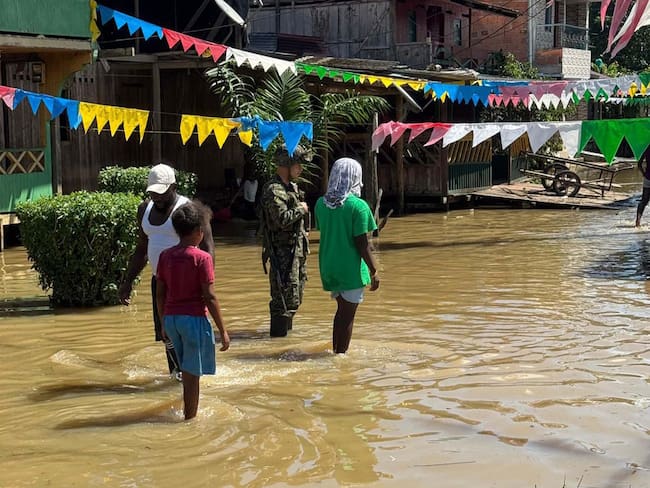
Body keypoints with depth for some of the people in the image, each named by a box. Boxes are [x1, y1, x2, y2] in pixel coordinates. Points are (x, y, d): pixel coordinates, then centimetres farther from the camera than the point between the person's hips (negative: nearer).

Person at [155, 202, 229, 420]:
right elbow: (210, 297, -13)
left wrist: (164, 324, 19)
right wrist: (223, 330, -8)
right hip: (194, 318, -6)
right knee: (192, 375, 3)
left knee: (188, 372, 20)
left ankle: (188, 415, 27)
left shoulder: (165, 256, 3)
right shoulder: (202, 258, -12)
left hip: (171, 318, 6)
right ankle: (190, 419, 8)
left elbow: (160, 294, 7)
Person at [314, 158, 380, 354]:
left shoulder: (321, 204, 2)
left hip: (329, 266, 6)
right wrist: (374, 271, -9)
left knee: (342, 309, 21)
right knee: (348, 315, 5)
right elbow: (362, 243, -16)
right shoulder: (358, 206, -16)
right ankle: (341, 355, 10)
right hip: (351, 268, -6)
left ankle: (335, 352, 26)